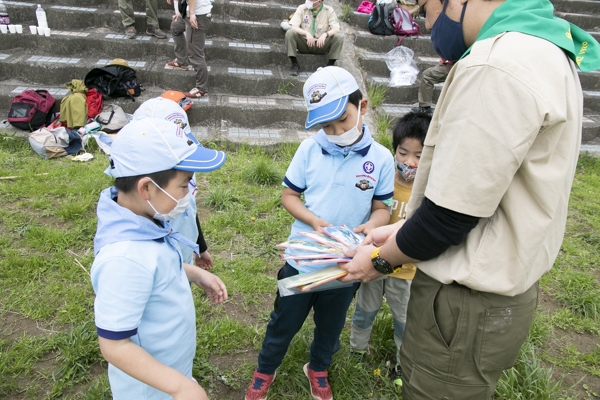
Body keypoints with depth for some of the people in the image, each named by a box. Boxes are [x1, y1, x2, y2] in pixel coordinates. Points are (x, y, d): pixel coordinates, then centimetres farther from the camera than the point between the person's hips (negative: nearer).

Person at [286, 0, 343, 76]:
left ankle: (330, 65, -11)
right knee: (290, 32, -26)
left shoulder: (329, 11, -4)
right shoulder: (302, 8, -4)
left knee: (339, 37, -23)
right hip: (304, 44, 0)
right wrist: (306, 33, -33)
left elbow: (337, 29, -14)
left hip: (321, 44, 0)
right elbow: (293, 27, -15)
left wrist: (325, 34, -35)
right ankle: (295, 64, -17)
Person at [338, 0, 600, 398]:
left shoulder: (495, 65, -24)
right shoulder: (548, 49, 9)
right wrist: (401, 229, 9)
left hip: (467, 306, -9)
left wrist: (381, 260, -5)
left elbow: (449, 216, -23)